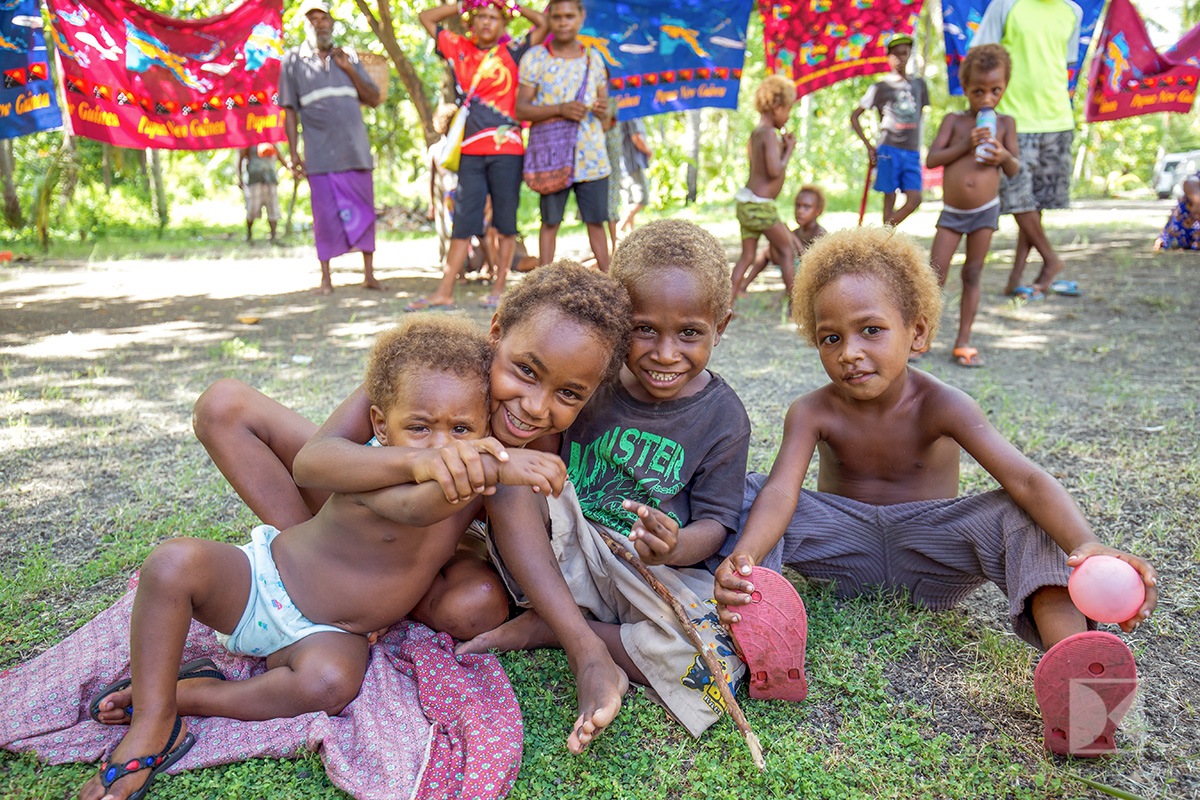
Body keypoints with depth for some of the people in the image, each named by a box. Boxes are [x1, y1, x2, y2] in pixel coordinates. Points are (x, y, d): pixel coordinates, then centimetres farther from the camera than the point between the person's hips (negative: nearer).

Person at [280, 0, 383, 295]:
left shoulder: (349, 58, 15)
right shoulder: (293, 61, 8)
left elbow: (374, 99, 11)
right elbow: (290, 110, 5)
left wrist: (349, 70, -1)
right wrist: (293, 152, -3)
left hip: (356, 149, 3)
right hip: (320, 154, -2)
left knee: (364, 210, 4)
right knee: (325, 213, -4)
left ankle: (369, 273, 14)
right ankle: (325, 277, 5)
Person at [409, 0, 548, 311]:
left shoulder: (512, 52, 5)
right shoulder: (459, 49, 13)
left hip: (506, 149, -2)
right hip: (471, 151, 3)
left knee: (505, 222, 1)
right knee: (463, 222, 2)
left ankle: (498, 289, 10)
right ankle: (444, 293, 2)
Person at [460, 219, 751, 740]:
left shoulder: (722, 418, -8)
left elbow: (714, 522, -7)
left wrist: (675, 548, -31)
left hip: (653, 576, 0)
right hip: (568, 559, 0)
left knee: (723, 654, -28)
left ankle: (550, 628, -11)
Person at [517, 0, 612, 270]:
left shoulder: (593, 57, 12)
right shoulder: (534, 57, 2)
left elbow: (605, 106, 18)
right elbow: (521, 109, -3)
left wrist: (603, 110, -8)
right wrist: (560, 109, -18)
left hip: (592, 155, 3)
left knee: (596, 221, 6)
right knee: (550, 222, 2)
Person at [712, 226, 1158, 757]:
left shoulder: (941, 407, -15)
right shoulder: (813, 413, -12)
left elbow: (1024, 480, -28)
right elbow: (780, 493, -28)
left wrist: (1086, 545, -49)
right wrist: (743, 556, -50)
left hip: (931, 549, 0)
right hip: (846, 540, 1)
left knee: (1023, 518, -28)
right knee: (746, 491, -21)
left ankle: (1069, 676, -51)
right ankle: (752, 622, -47)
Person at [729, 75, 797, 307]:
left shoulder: (755, 133, 14)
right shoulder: (769, 133, -14)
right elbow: (775, 171, -22)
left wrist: (782, 147, 14)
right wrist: (789, 150, -7)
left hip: (746, 202, 9)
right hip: (760, 205, -9)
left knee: (747, 256, 11)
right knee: (787, 251, 4)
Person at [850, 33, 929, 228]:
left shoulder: (919, 84, 14)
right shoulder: (880, 87, 2)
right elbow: (854, 117, 3)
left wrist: (915, 143, 17)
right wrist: (869, 146, -3)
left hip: (912, 151, 4)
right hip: (889, 150, -4)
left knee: (914, 199, -9)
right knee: (889, 199, -3)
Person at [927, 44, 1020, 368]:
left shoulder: (1005, 123, 2)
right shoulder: (954, 120, 0)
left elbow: (1014, 171, 2)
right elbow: (931, 159, -9)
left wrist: (1004, 156, -19)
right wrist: (965, 145, -19)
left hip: (985, 211, 1)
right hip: (952, 212, -1)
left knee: (972, 276, 6)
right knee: (935, 276, -3)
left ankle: (963, 342, 11)